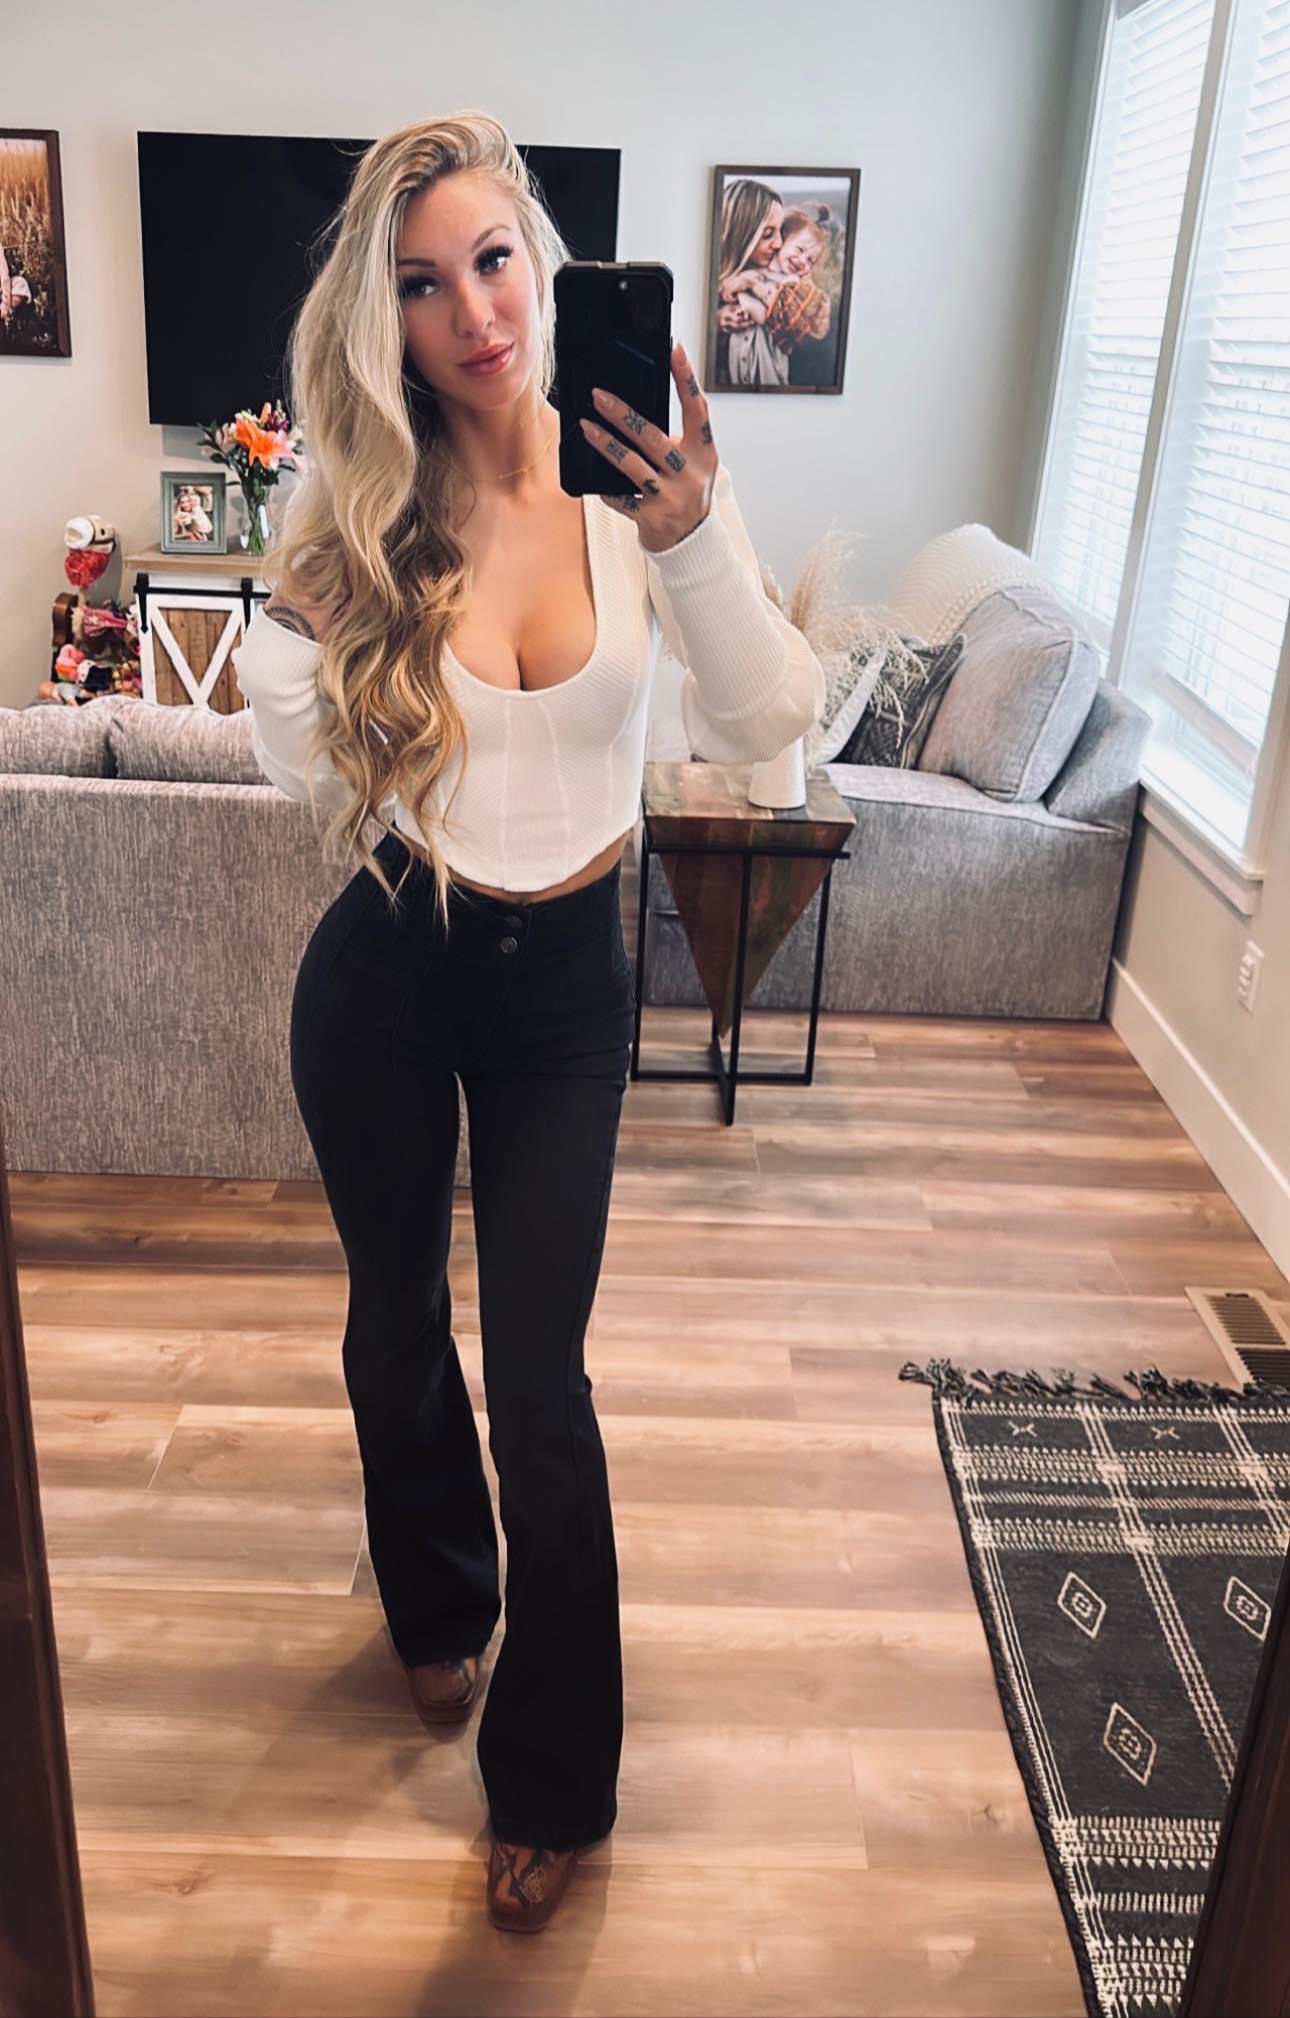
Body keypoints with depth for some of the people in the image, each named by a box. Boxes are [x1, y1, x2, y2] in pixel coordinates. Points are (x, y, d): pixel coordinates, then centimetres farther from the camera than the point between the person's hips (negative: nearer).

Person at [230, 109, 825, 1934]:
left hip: (564, 983, -1)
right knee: (397, 1328, 18)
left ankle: (554, 1778, 26)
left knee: (542, 1377, 2)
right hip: (385, 978, 1)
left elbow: (765, 727, -18)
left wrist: (695, 539, -30)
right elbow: (286, 716, -2)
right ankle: (439, 1608, 50)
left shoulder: (642, 476, -10)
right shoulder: (366, 511, -9)